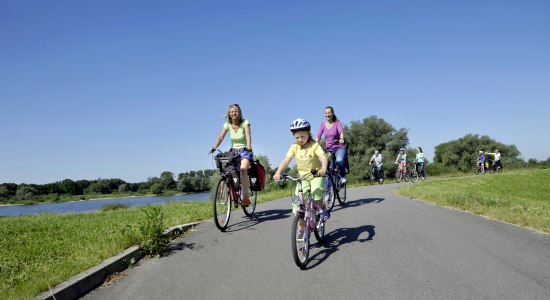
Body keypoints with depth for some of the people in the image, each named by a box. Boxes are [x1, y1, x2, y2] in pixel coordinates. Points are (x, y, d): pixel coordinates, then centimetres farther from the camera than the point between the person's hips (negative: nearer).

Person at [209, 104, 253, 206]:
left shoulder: (245, 122, -8)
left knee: (243, 169, -30)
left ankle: (245, 196, -23)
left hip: (245, 151, -4)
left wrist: (248, 147, -42)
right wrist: (214, 147, -28)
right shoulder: (227, 124, 0)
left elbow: (248, 136, -23)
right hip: (233, 151, 4)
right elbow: (221, 137, -10)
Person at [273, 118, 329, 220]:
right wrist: (278, 173, -28)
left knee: (316, 192, -28)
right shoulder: (294, 147, -4)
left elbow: (323, 157, -26)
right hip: (303, 176, 3)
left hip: (316, 175, -3)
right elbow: (286, 160, -12)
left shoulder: (314, 145, -12)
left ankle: (323, 209, 2)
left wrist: (323, 168, -47)